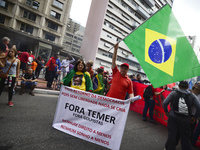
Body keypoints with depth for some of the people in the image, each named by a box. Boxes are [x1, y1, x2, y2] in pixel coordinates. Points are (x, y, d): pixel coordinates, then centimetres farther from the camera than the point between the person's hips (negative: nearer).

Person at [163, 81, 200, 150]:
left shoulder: (173, 93, -1)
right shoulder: (192, 95, 3)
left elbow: (164, 103, -7)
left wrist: (166, 111, 9)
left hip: (173, 118, 0)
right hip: (185, 120, 1)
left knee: (172, 135, 9)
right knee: (185, 137, 12)